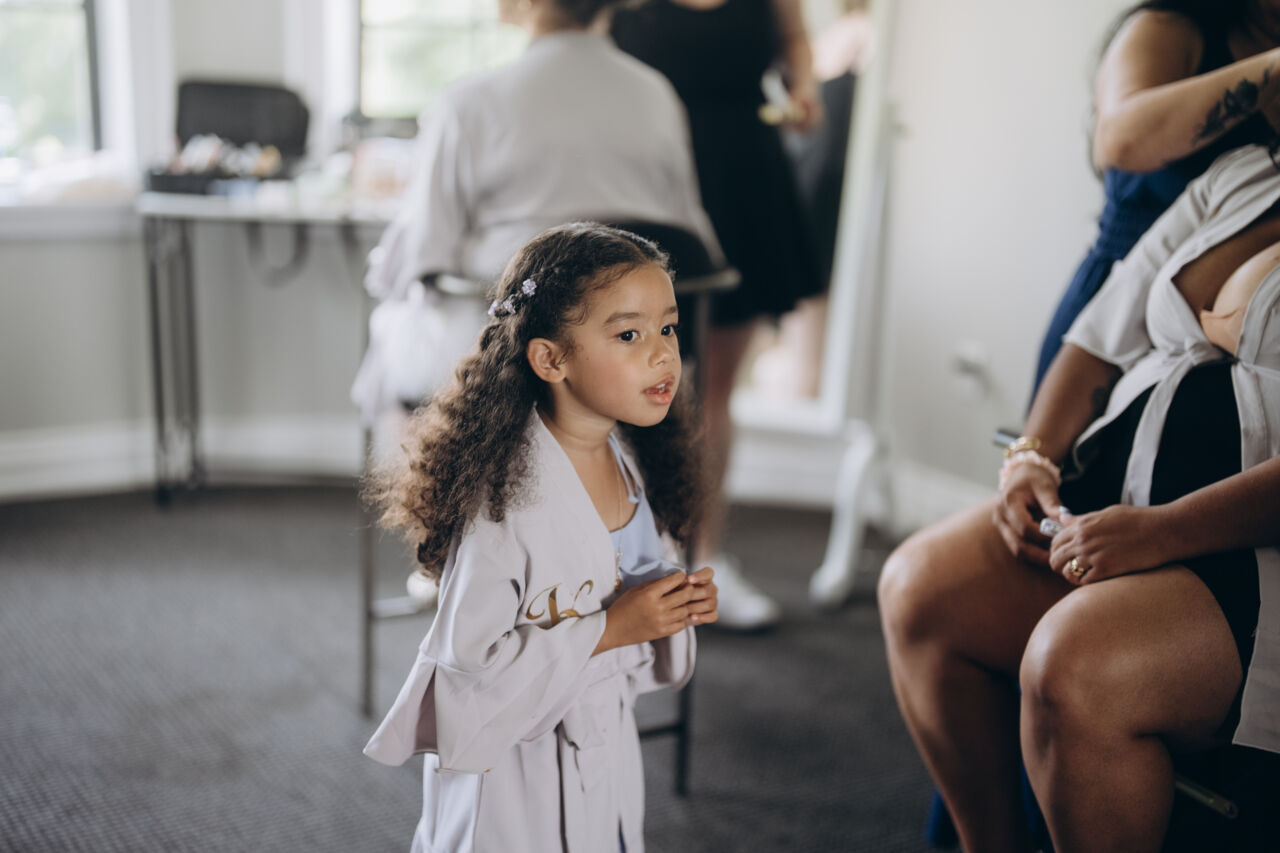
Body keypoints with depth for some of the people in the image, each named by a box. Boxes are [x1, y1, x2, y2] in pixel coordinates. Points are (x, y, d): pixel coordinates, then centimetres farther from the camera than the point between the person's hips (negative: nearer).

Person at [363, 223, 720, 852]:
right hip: (513, 772, -7)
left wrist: (678, 606, -9)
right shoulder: (507, 495, -27)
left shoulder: (632, 465, -3)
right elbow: (469, 658, -26)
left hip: (607, 750, 7)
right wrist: (611, 628, -27)